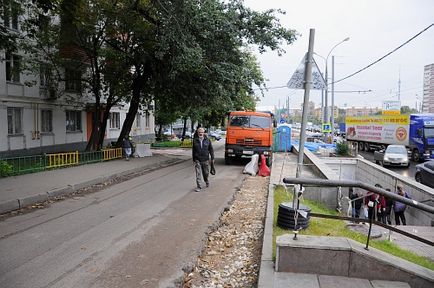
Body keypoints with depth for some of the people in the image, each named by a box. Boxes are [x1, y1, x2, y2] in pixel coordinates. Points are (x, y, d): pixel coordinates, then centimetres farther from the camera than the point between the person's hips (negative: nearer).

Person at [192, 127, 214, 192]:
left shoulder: (207, 140, 0)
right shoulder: (195, 140, 2)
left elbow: (211, 149, 5)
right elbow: (193, 150, 9)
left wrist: (212, 158, 1)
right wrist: (193, 159, 12)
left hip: (205, 160, 1)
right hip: (197, 160, 0)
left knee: (206, 173, 11)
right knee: (198, 173, -6)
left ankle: (207, 181, 41)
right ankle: (198, 187, -1)